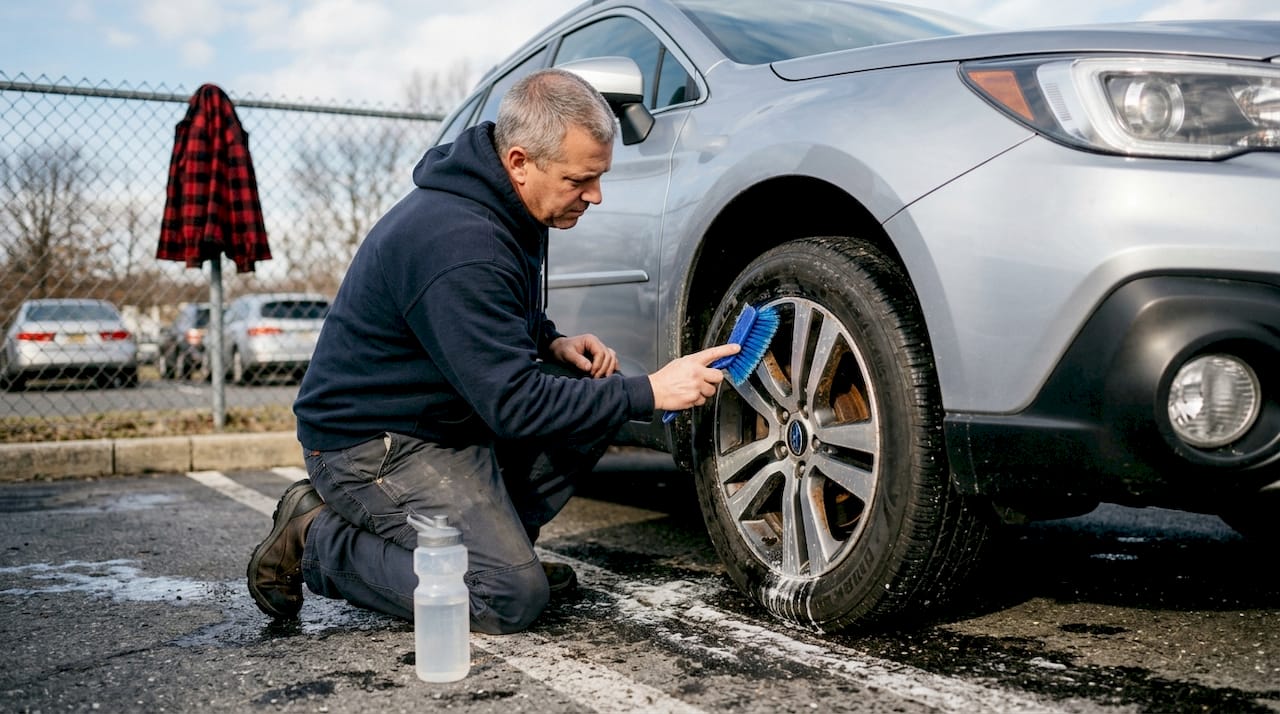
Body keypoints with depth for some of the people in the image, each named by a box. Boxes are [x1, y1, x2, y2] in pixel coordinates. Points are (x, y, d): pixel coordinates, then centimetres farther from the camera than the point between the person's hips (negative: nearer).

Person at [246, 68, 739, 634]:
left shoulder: (505, 206, 2)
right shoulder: (457, 243, -29)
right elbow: (513, 404, -28)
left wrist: (552, 344, -1)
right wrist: (650, 392, -25)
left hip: (451, 414, 10)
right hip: (372, 443, -9)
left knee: (595, 391, 0)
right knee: (511, 598, -17)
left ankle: (494, 535, 8)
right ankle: (316, 539, -2)